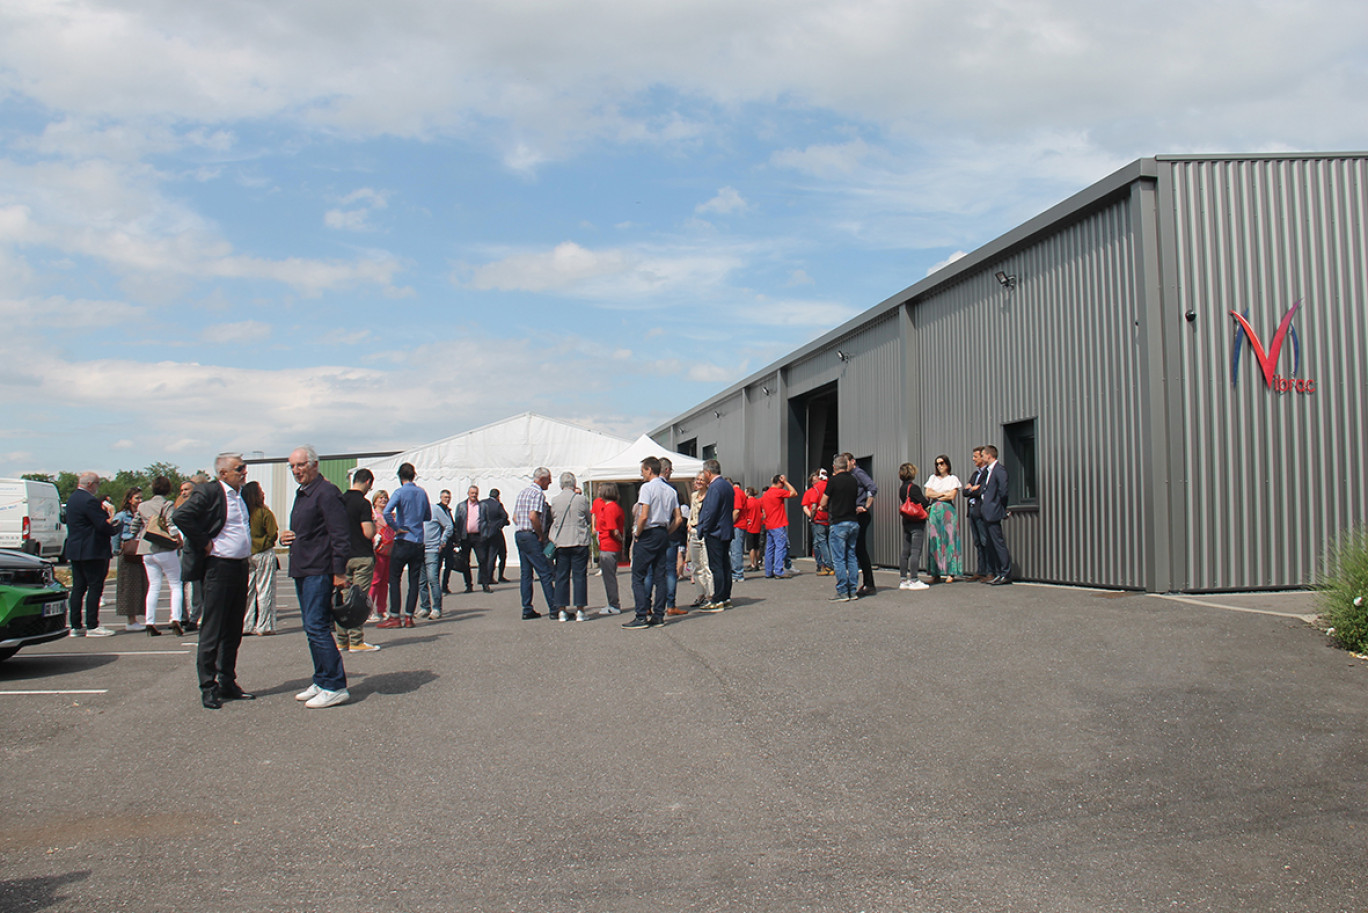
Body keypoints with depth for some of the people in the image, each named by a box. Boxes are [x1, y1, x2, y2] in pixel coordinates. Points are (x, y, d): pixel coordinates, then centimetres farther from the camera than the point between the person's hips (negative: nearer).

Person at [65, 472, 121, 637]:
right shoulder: (89, 500, -17)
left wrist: (107, 518, 10)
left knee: (78, 587, 10)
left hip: (74, 550, 10)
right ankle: (92, 626, -4)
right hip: (91, 551, -10)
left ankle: (76, 626, 13)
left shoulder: (72, 498, 15)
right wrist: (114, 529, -1)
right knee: (95, 587, -5)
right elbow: (103, 525, -19)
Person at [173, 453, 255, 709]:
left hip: (241, 567, 8)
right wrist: (204, 543, -19)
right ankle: (207, 687, 7)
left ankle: (227, 684, 22)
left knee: (233, 631, 13)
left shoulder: (241, 495, 14)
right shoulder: (208, 492, -10)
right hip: (219, 567, -8)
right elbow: (181, 516, -23)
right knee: (212, 631, -1)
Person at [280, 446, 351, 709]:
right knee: (312, 628, 13)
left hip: (319, 571, -10)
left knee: (317, 627, -12)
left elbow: (340, 535, -17)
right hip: (301, 569, 10)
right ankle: (322, 681, 21)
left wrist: (339, 572, -20)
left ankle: (335, 686, -7)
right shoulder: (301, 494, 18)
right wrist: (287, 537, 8)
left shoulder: (326, 492, -13)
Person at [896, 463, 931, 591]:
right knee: (916, 551, -5)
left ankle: (904, 580, 13)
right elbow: (924, 503, -15)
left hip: (906, 522, 8)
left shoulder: (901, 488, 10)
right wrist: (930, 502, 7)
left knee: (905, 551, 9)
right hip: (916, 523, -8)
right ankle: (914, 580, -5)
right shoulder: (914, 488, -14)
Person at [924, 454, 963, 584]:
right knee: (934, 540, -4)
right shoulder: (933, 478, 19)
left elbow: (951, 496, -5)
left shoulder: (953, 478, 7)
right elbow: (928, 494, 7)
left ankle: (950, 573, -9)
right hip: (934, 512, 3)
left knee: (948, 540, -8)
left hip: (947, 511, -3)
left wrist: (935, 496, 1)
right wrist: (943, 493, -2)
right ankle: (936, 574, -4)